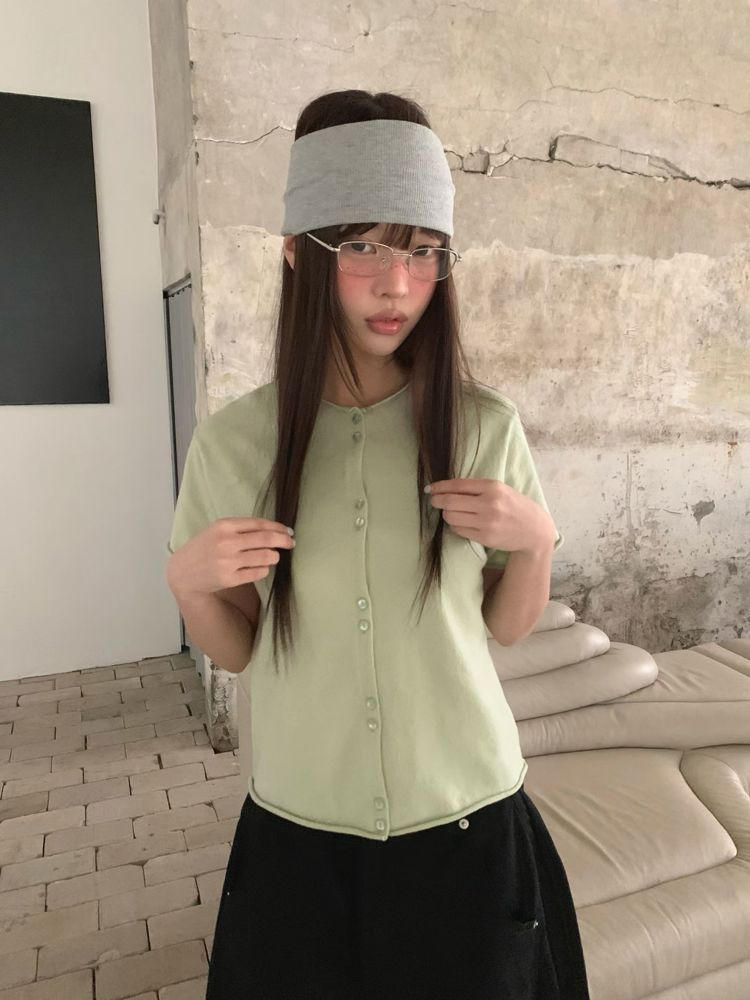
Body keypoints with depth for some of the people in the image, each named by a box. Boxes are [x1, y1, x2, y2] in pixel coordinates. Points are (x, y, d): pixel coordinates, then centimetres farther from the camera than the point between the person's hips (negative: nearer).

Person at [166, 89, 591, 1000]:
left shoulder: (486, 427, -9)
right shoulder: (232, 441, -9)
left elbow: (504, 626, 2)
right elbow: (236, 653, 1)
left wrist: (536, 541, -16)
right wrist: (187, 584, -18)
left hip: (469, 819, 0)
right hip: (299, 830, 1)